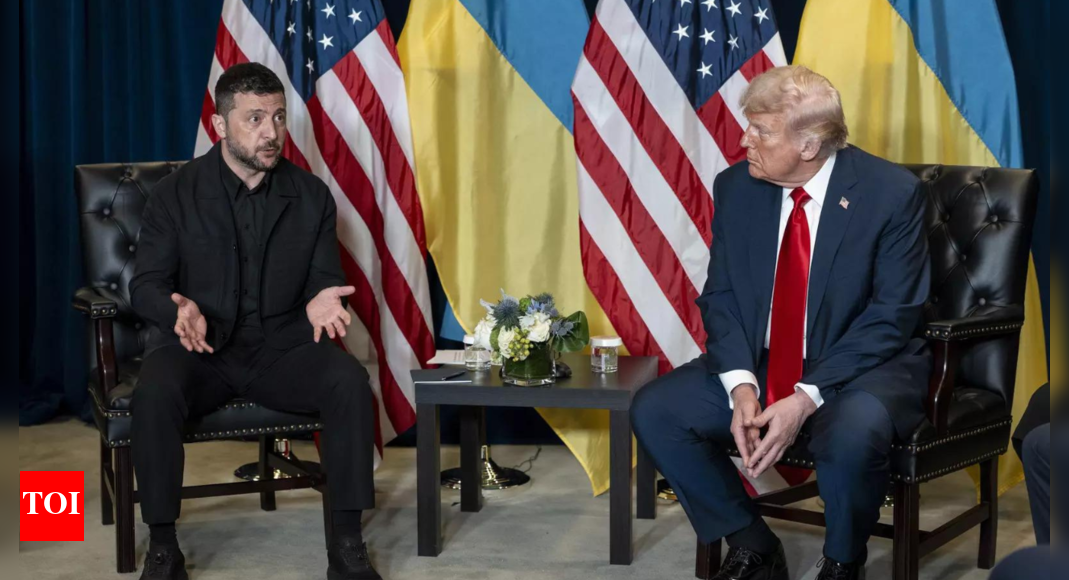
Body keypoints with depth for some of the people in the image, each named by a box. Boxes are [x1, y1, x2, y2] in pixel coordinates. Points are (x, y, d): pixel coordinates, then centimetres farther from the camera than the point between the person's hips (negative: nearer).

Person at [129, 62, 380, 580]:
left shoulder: (311, 195, 5)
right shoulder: (175, 194, -1)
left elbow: (325, 279, 8)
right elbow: (146, 285, -3)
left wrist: (319, 301, -19)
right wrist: (180, 310, -27)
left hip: (280, 347, 2)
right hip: (195, 347, -1)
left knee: (350, 382, -27)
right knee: (155, 395, -34)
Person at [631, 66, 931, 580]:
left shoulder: (892, 193, -14)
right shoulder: (735, 186, -1)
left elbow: (891, 318, -16)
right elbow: (720, 296, 1)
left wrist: (807, 399, -25)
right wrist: (741, 385, -18)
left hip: (864, 368, -5)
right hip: (760, 364, 5)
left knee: (852, 433, -37)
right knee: (654, 410, -14)